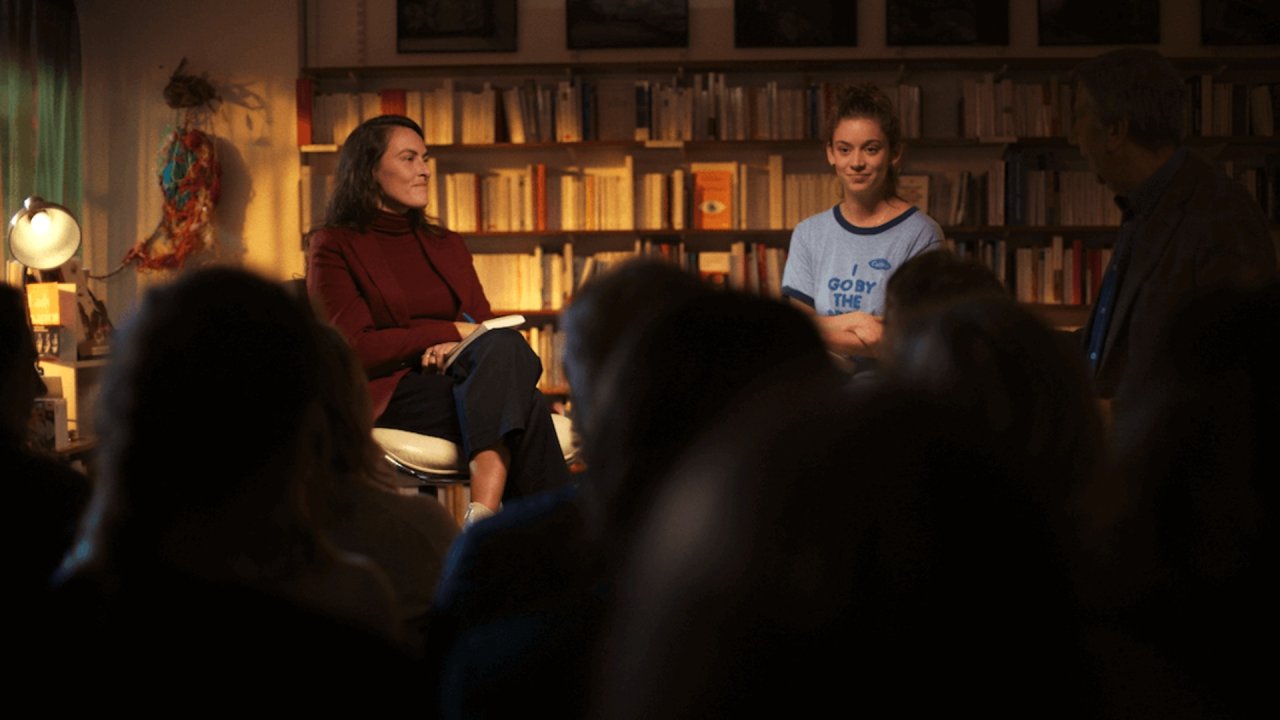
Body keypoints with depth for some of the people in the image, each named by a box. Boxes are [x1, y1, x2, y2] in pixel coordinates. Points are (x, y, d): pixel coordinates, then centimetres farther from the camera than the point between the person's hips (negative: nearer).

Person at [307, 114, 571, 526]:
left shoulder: (447, 246, 25)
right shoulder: (335, 247, 7)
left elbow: (486, 328, 14)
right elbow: (355, 348, -4)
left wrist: (456, 346, -11)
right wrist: (452, 332, -8)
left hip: (460, 378, 5)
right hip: (392, 395, -5)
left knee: (503, 348, -35)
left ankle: (483, 517, -51)